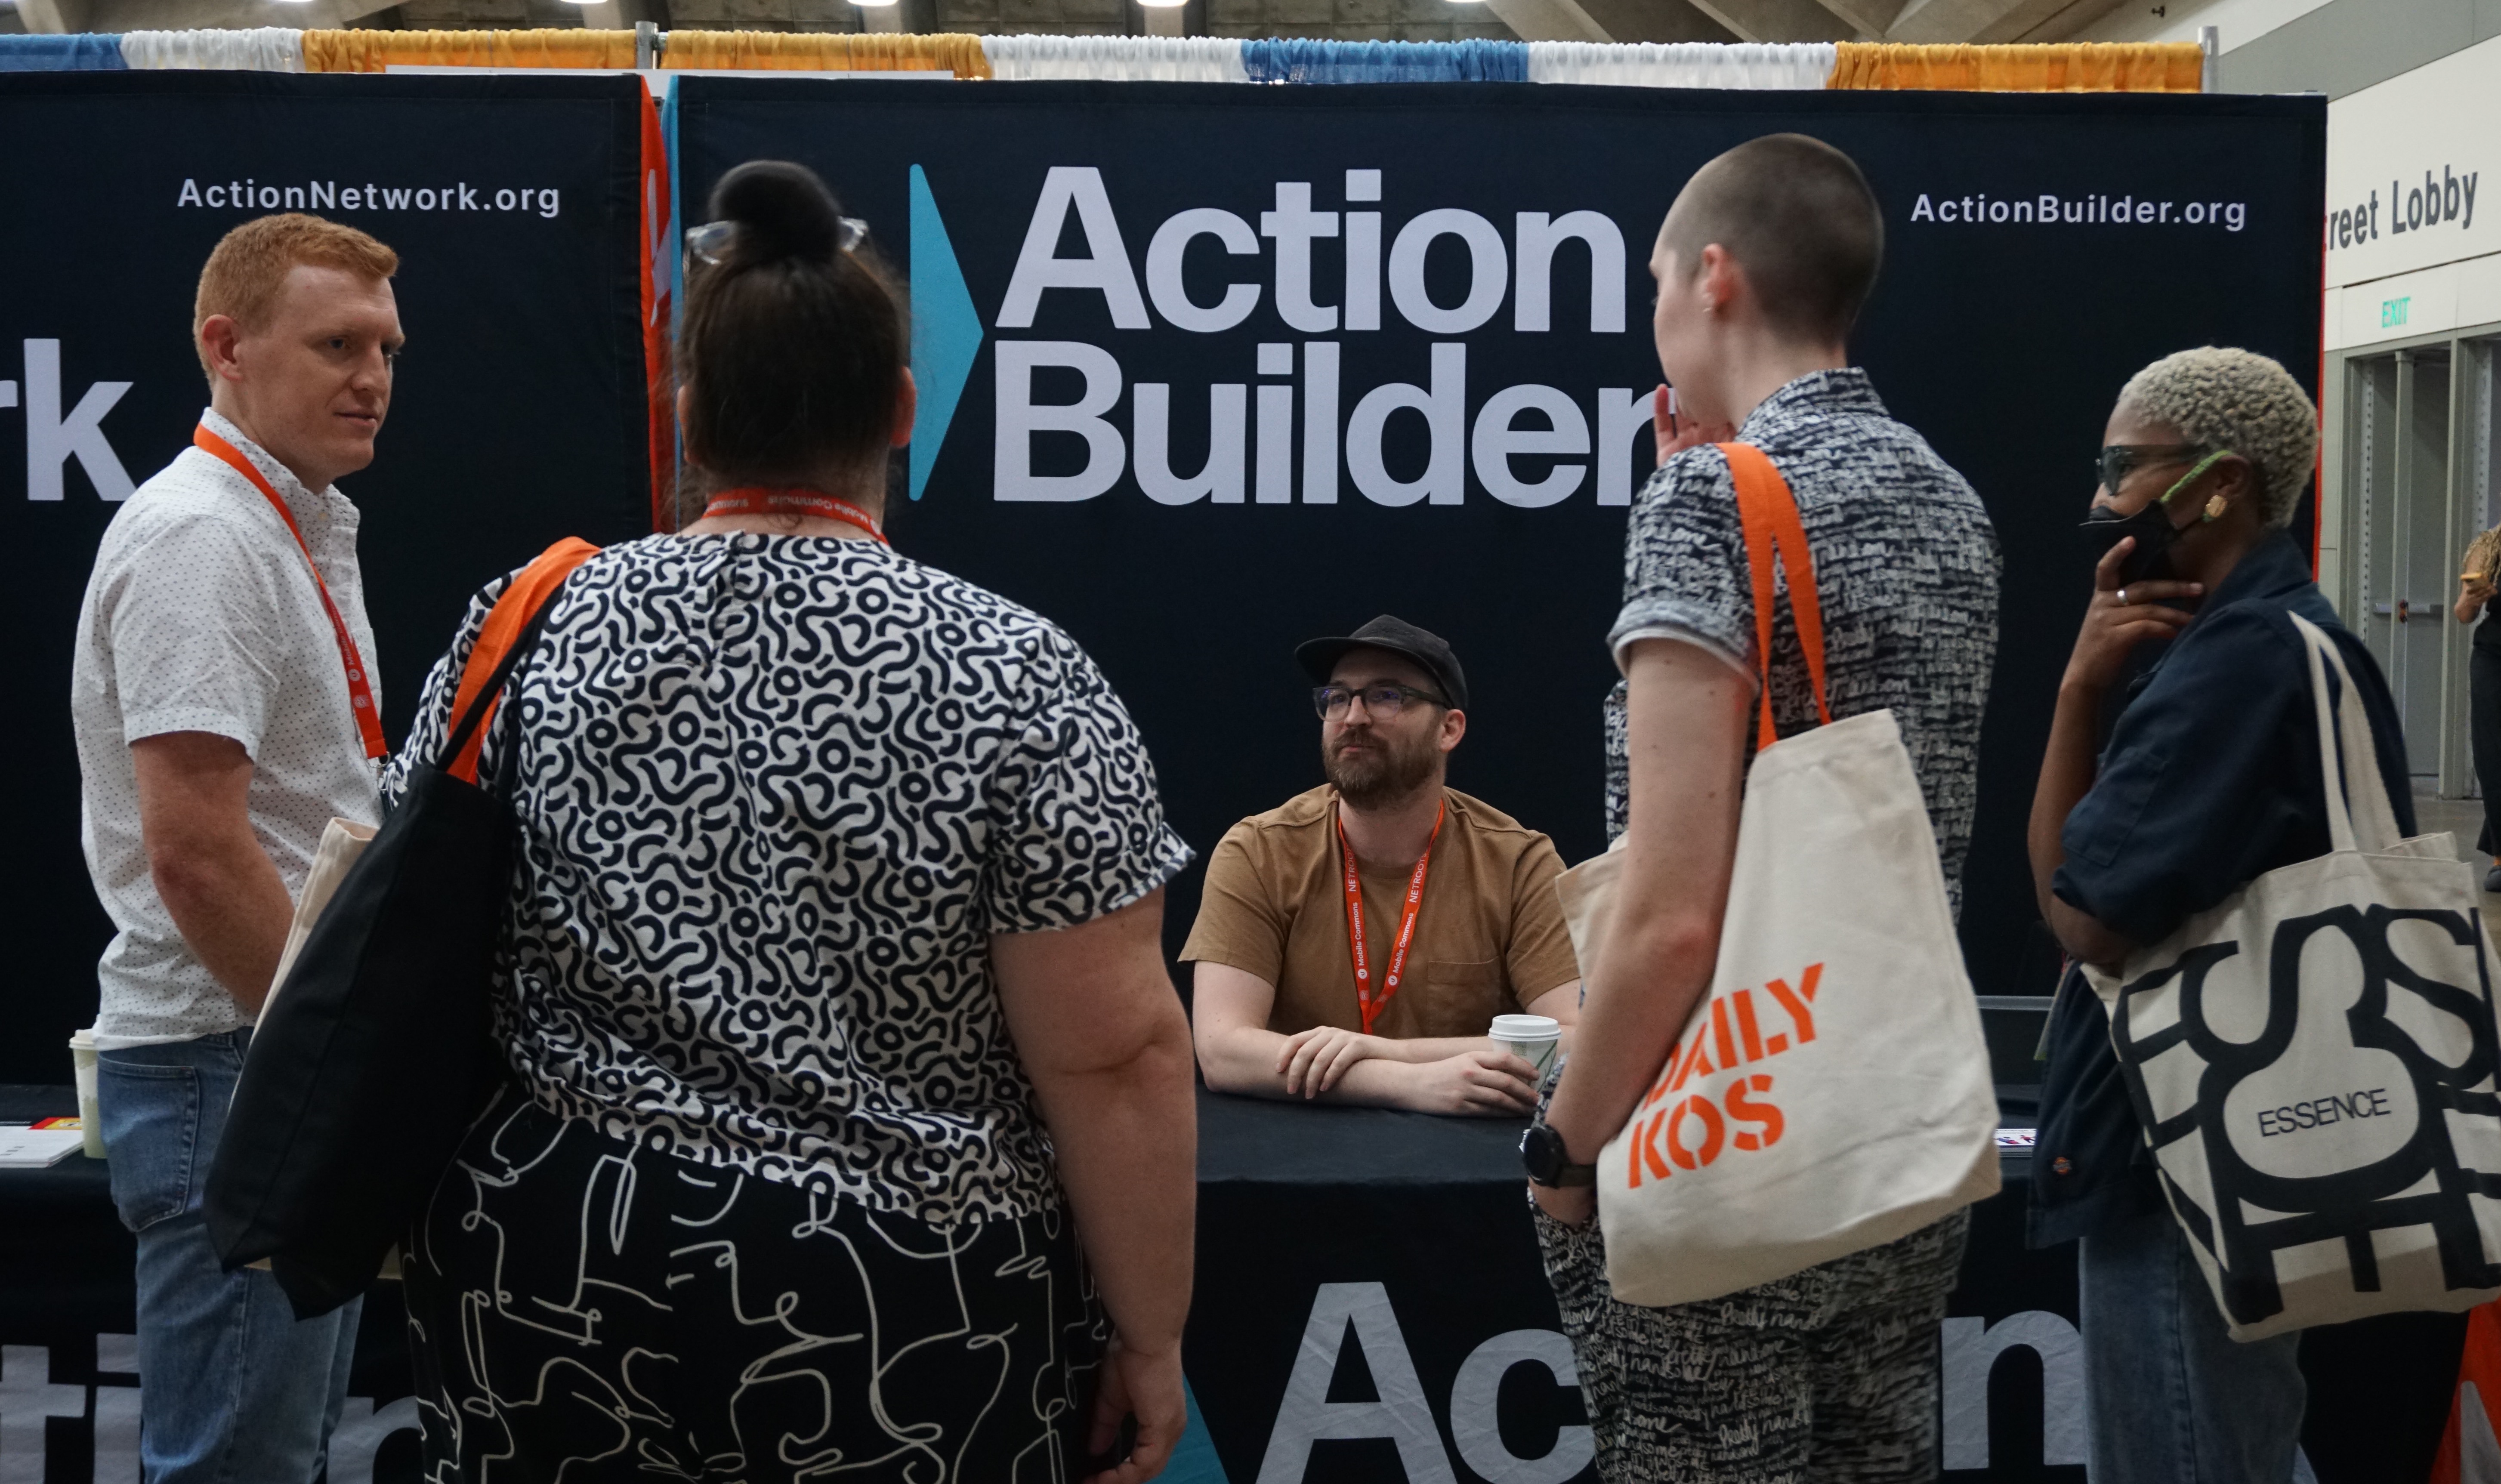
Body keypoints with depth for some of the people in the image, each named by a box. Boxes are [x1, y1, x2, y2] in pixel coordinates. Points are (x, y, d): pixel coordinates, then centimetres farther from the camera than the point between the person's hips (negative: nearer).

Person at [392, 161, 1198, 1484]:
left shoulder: (530, 631, -2)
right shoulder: (1013, 681, -12)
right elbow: (1115, 1057, -13)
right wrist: (1148, 1332, -3)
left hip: (553, 1286, 3)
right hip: (900, 1326, -3)